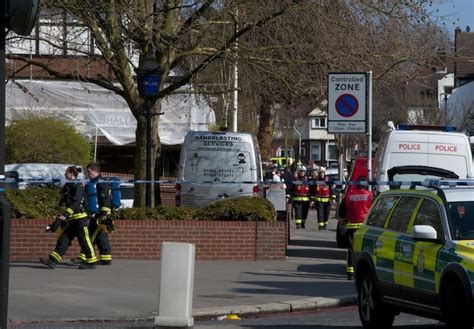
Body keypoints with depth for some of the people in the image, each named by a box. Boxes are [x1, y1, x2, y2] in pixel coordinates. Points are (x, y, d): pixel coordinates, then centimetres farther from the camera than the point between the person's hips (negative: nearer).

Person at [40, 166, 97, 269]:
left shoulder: (77, 186, -12)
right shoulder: (69, 186, 18)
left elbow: (76, 203, -22)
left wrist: (65, 215, -27)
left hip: (80, 218, -10)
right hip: (72, 219, 10)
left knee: (84, 240, -4)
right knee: (63, 239, 3)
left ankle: (91, 262, 4)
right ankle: (53, 260, -1)